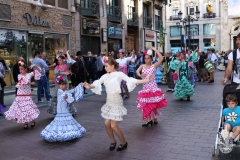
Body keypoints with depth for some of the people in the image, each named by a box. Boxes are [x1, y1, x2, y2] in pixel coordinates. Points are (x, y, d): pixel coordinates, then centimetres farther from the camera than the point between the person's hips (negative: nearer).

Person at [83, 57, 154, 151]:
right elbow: (97, 83, -5)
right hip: (109, 102, 6)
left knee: (114, 126, -6)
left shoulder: (119, 74, -9)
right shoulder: (105, 76, 5)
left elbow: (131, 81, -14)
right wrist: (89, 86, -27)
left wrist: (147, 80, -22)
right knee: (107, 123, 6)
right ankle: (113, 141, 30)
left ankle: (123, 143, 17)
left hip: (116, 102, -6)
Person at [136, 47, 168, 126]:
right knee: (146, 103, 5)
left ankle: (154, 118, 17)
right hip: (145, 87, 4)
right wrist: (140, 75, -31)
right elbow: (137, 71, -9)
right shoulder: (142, 66, 8)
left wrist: (155, 49, -12)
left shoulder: (154, 66, -3)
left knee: (153, 103, 3)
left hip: (153, 86, -4)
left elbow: (161, 58, -15)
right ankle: (149, 119, 13)